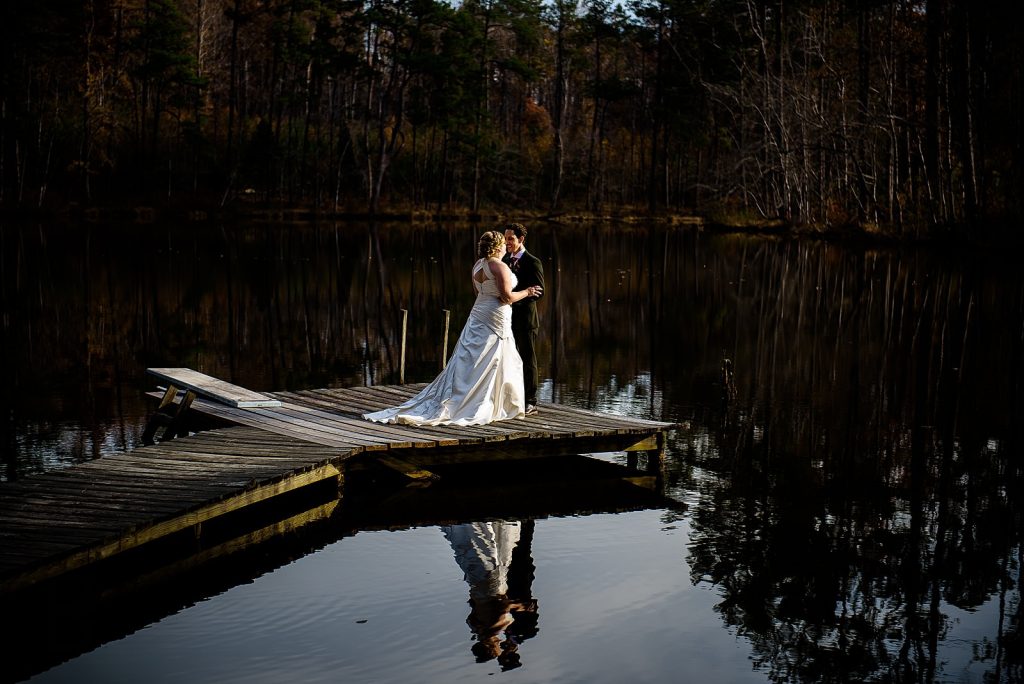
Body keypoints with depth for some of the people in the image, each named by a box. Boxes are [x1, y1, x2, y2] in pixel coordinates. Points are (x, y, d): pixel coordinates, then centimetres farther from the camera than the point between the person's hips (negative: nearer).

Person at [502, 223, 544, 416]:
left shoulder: (533, 263, -10)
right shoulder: (506, 260, 11)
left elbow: (539, 291, -17)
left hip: (525, 318, -7)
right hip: (508, 316, 7)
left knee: (528, 360, 2)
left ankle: (530, 403, 9)